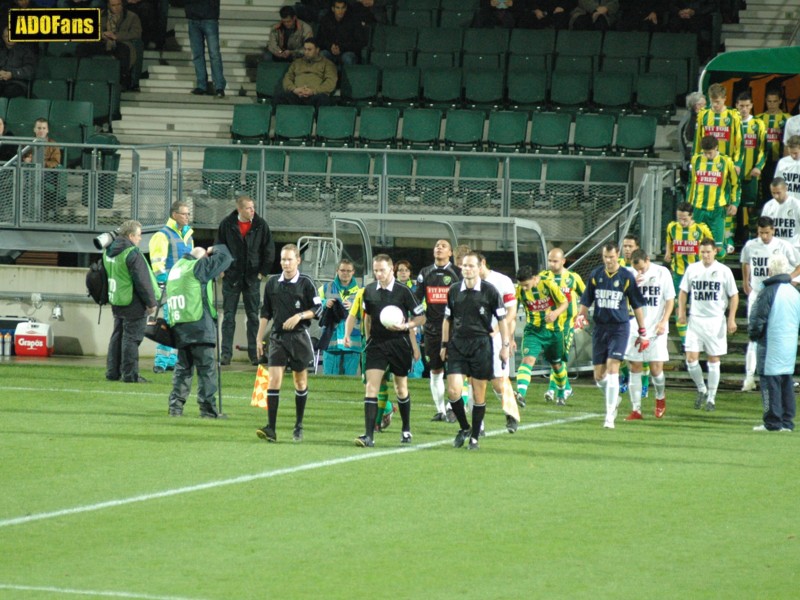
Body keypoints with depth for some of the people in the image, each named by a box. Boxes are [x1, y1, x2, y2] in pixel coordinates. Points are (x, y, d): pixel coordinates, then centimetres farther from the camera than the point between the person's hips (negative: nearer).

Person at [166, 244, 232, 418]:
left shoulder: (176, 267, 19)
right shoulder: (198, 266, -4)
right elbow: (225, 258, 1)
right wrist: (215, 250, 19)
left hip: (178, 326, 7)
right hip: (199, 324, -7)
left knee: (183, 367, 13)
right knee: (206, 368, -3)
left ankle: (176, 406, 8)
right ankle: (208, 409, -5)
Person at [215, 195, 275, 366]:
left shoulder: (260, 225, -2)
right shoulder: (227, 225, -4)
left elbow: (269, 250, 6)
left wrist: (263, 272, 3)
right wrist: (221, 270, 1)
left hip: (252, 277, 1)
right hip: (231, 278, -1)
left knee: (253, 316, 4)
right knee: (228, 316, 1)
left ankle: (254, 353, 10)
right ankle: (226, 353, 4)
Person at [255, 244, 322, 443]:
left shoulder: (305, 283, -3)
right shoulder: (272, 283, 6)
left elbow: (317, 308, 0)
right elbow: (265, 313, 12)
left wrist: (299, 316, -16)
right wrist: (259, 338, 9)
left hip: (299, 337, -1)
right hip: (278, 337, 1)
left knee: (300, 382, 9)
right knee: (274, 379, -12)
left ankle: (298, 426, 23)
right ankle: (270, 428, -17)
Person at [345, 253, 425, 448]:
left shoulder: (403, 291, -7)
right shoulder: (369, 291, 4)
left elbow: (421, 318, -3)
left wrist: (405, 326, -18)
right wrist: (368, 338, 14)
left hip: (399, 343, -2)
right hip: (376, 343, 2)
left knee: (401, 387, 12)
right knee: (371, 387, -11)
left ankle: (406, 430, 31)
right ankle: (368, 435, -17)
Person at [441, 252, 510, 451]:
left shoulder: (489, 291, -3)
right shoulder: (454, 290, 7)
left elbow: (502, 319, 2)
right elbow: (447, 319, 16)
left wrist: (505, 345, -2)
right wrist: (444, 344, 13)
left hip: (481, 345, -2)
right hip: (457, 344, 2)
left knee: (479, 395, 1)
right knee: (453, 390, -9)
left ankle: (474, 437, 12)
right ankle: (464, 428, 14)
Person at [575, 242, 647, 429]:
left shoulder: (626, 277, -3)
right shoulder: (596, 275, 5)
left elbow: (637, 305, 3)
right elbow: (586, 301, 12)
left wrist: (642, 332, 5)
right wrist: (581, 316, -8)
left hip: (619, 328, -4)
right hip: (600, 328, 4)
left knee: (612, 369, -16)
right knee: (599, 376, 5)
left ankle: (610, 416, -13)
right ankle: (614, 399, 35)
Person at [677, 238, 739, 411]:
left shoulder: (724, 271, -3)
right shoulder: (692, 269, 4)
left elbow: (734, 296, 2)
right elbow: (683, 291, 15)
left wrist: (731, 319, -5)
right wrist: (681, 312, 3)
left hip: (716, 321, -2)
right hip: (695, 319, 2)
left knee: (713, 360, 3)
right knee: (691, 359, -6)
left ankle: (711, 397, 13)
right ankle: (701, 389, 17)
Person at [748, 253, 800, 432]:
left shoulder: (769, 292, -13)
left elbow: (757, 318, -12)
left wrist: (753, 335, 5)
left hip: (771, 344, -7)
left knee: (770, 382, -3)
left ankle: (773, 422, -4)